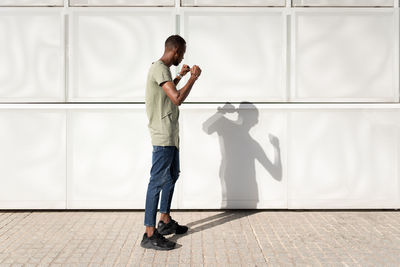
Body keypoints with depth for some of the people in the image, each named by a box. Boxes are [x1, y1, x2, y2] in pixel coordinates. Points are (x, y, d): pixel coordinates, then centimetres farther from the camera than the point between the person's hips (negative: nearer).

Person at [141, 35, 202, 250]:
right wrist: (193, 78, -14)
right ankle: (150, 234, -5)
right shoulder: (160, 69, -17)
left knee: (172, 176, 19)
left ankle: (165, 222, 31)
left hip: (170, 135, 11)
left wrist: (180, 76, 32)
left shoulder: (162, 68, 16)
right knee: (157, 181, -9)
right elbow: (177, 99, -26)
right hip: (163, 137, -11)